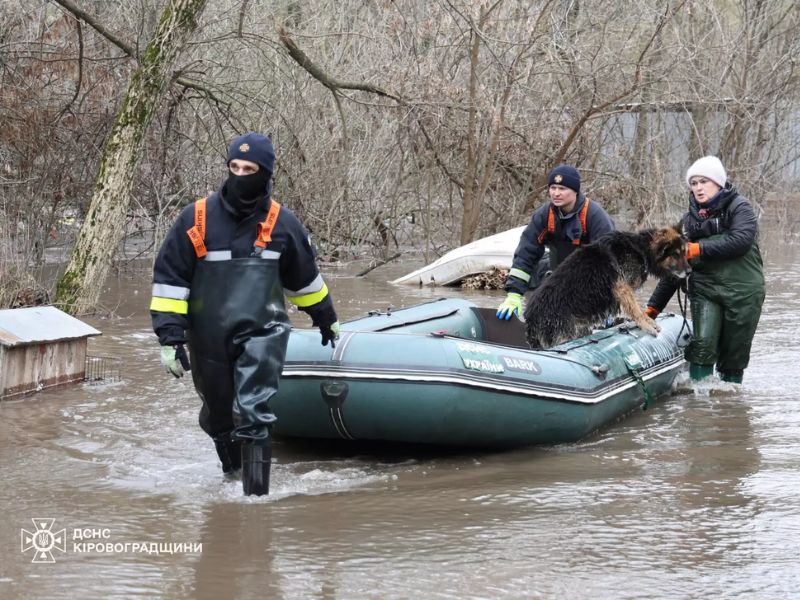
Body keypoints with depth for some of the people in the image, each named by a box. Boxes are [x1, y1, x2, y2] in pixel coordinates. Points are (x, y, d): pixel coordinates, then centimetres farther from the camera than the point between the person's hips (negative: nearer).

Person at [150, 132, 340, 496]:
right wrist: (170, 337, -7)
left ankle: (257, 493, -14)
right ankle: (231, 475, 41)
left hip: (262, 333, -1)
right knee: (218, 417, 15)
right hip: (209, 340, 1)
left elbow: (305, 277, 19)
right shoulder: (197, 219, -3)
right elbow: (168, 278, -1)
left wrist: (325, 318, 31)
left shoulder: (281, 223, 2)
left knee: (253, 413, -18)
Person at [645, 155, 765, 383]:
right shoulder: (690, 219, 12)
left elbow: (741, 240, -20)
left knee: (735, 354, 2)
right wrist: (653, 307, 8)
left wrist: (699, 249, -19)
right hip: (705, 289, 3)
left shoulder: (739, 207, -1)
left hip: (743, 291, -3)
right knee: (703, 344, -15)